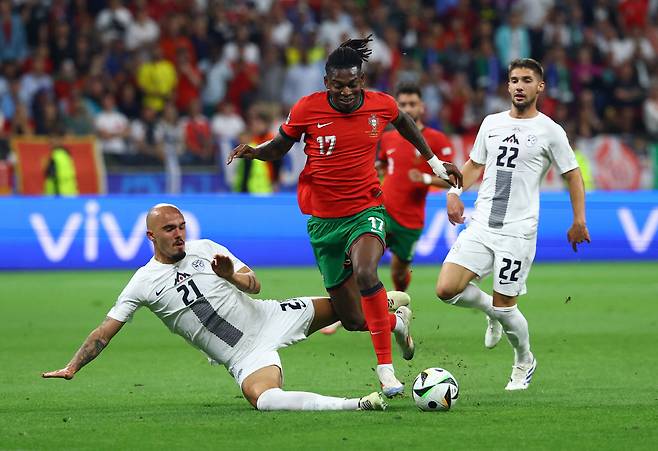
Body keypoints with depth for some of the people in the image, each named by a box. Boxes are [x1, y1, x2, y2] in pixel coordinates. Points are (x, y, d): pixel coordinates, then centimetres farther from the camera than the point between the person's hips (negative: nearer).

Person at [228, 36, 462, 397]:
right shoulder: (307, 109, -10)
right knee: (353, 321, 3)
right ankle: (397, 320, 40)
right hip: (323, 220, 1)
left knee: (365, 272, -35)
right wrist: (253, 151, -16)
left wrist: (435, 163, 26)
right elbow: (278, 148, 5)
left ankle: (385, 367, -28)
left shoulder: (381, 105, -5)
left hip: (366, 211, -1)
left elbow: (403, 122, 19)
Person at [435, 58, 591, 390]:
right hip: (481, 226, 4)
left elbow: (573, 175, 4)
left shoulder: (550, 131, -2)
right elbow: (474, 164, 23)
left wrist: (579, 221, -5)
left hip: (518, 232, -4)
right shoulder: (492, 123, 12)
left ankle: (524, 363, 25)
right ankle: (492, 312, 20)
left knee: (503, 306, -3)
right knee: (446, 290, -11)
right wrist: (455, 192, 5)